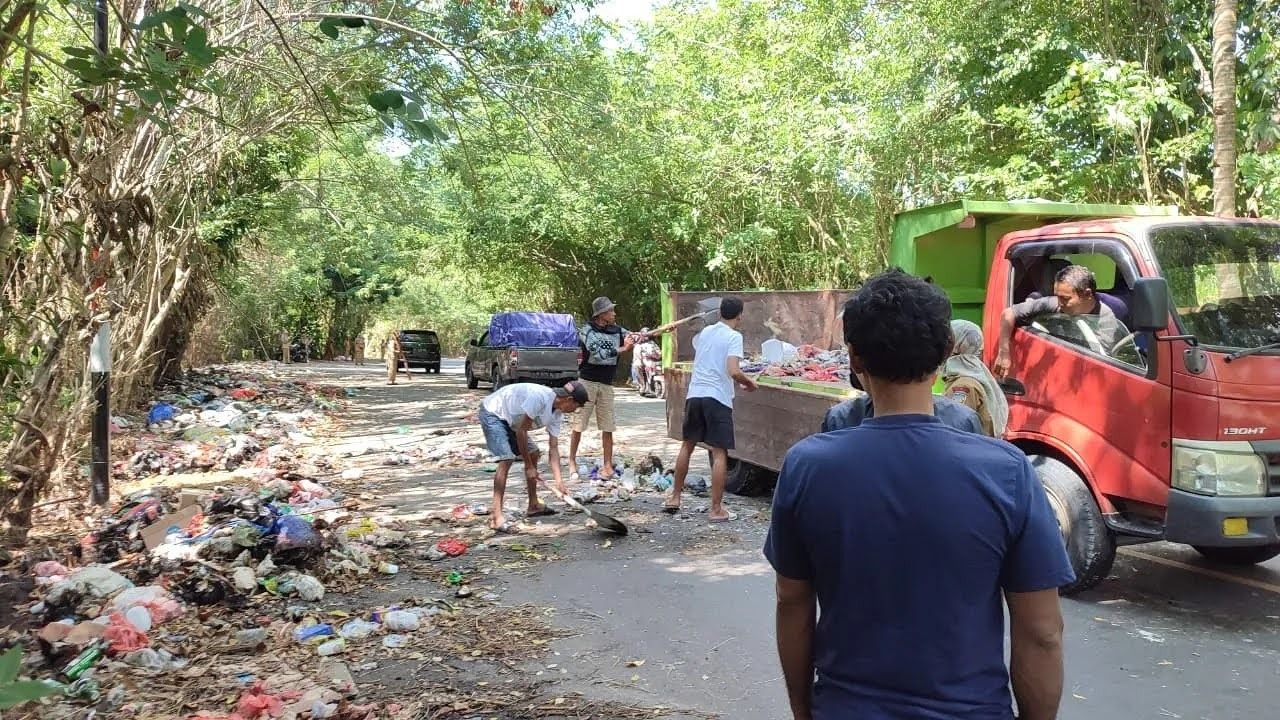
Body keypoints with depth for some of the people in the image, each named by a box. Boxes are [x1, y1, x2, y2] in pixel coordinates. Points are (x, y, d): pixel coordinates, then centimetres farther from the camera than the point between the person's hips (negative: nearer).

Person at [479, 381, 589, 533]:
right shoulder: (540, 397, -31)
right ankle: (497, 516, -25)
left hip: (509, 420, 10)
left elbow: (553, 448, 0)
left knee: (533, 454, 13)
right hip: (492, 413, -10)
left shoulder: (557, 414, -2)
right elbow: (521, 432, -26)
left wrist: (559, 481, -10)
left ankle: (533, 505, 25)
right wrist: (529, 467, -19)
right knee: (507, 459, -23)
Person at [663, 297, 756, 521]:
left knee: (687, 445, 18)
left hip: (694, 395, 6)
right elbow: (733, 371, -19)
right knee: (720, 453, -1)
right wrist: (749, 382, 0)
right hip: (717, 398, -6)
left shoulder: (705, 332, 13)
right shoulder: (734, 337, -6)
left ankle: (675, 497, 26)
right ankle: (716, 509, 0)